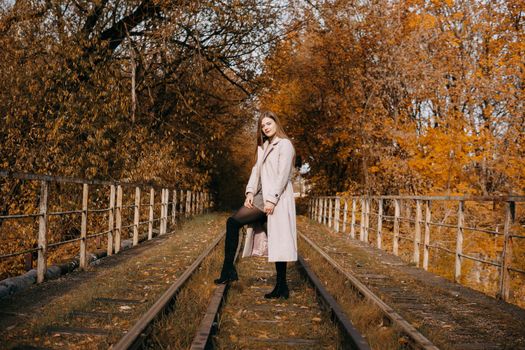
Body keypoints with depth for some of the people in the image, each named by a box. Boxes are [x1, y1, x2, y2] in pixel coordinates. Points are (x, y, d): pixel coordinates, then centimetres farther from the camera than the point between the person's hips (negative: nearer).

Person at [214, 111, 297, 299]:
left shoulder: (285, 145, -4)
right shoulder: (263, 147, 22)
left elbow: (283, 175, -12)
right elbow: (256, 170, 14)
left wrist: (272, 199, -19)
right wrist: (250, 192, -1)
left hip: (276, 198, -8)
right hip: (263, 196, 8)